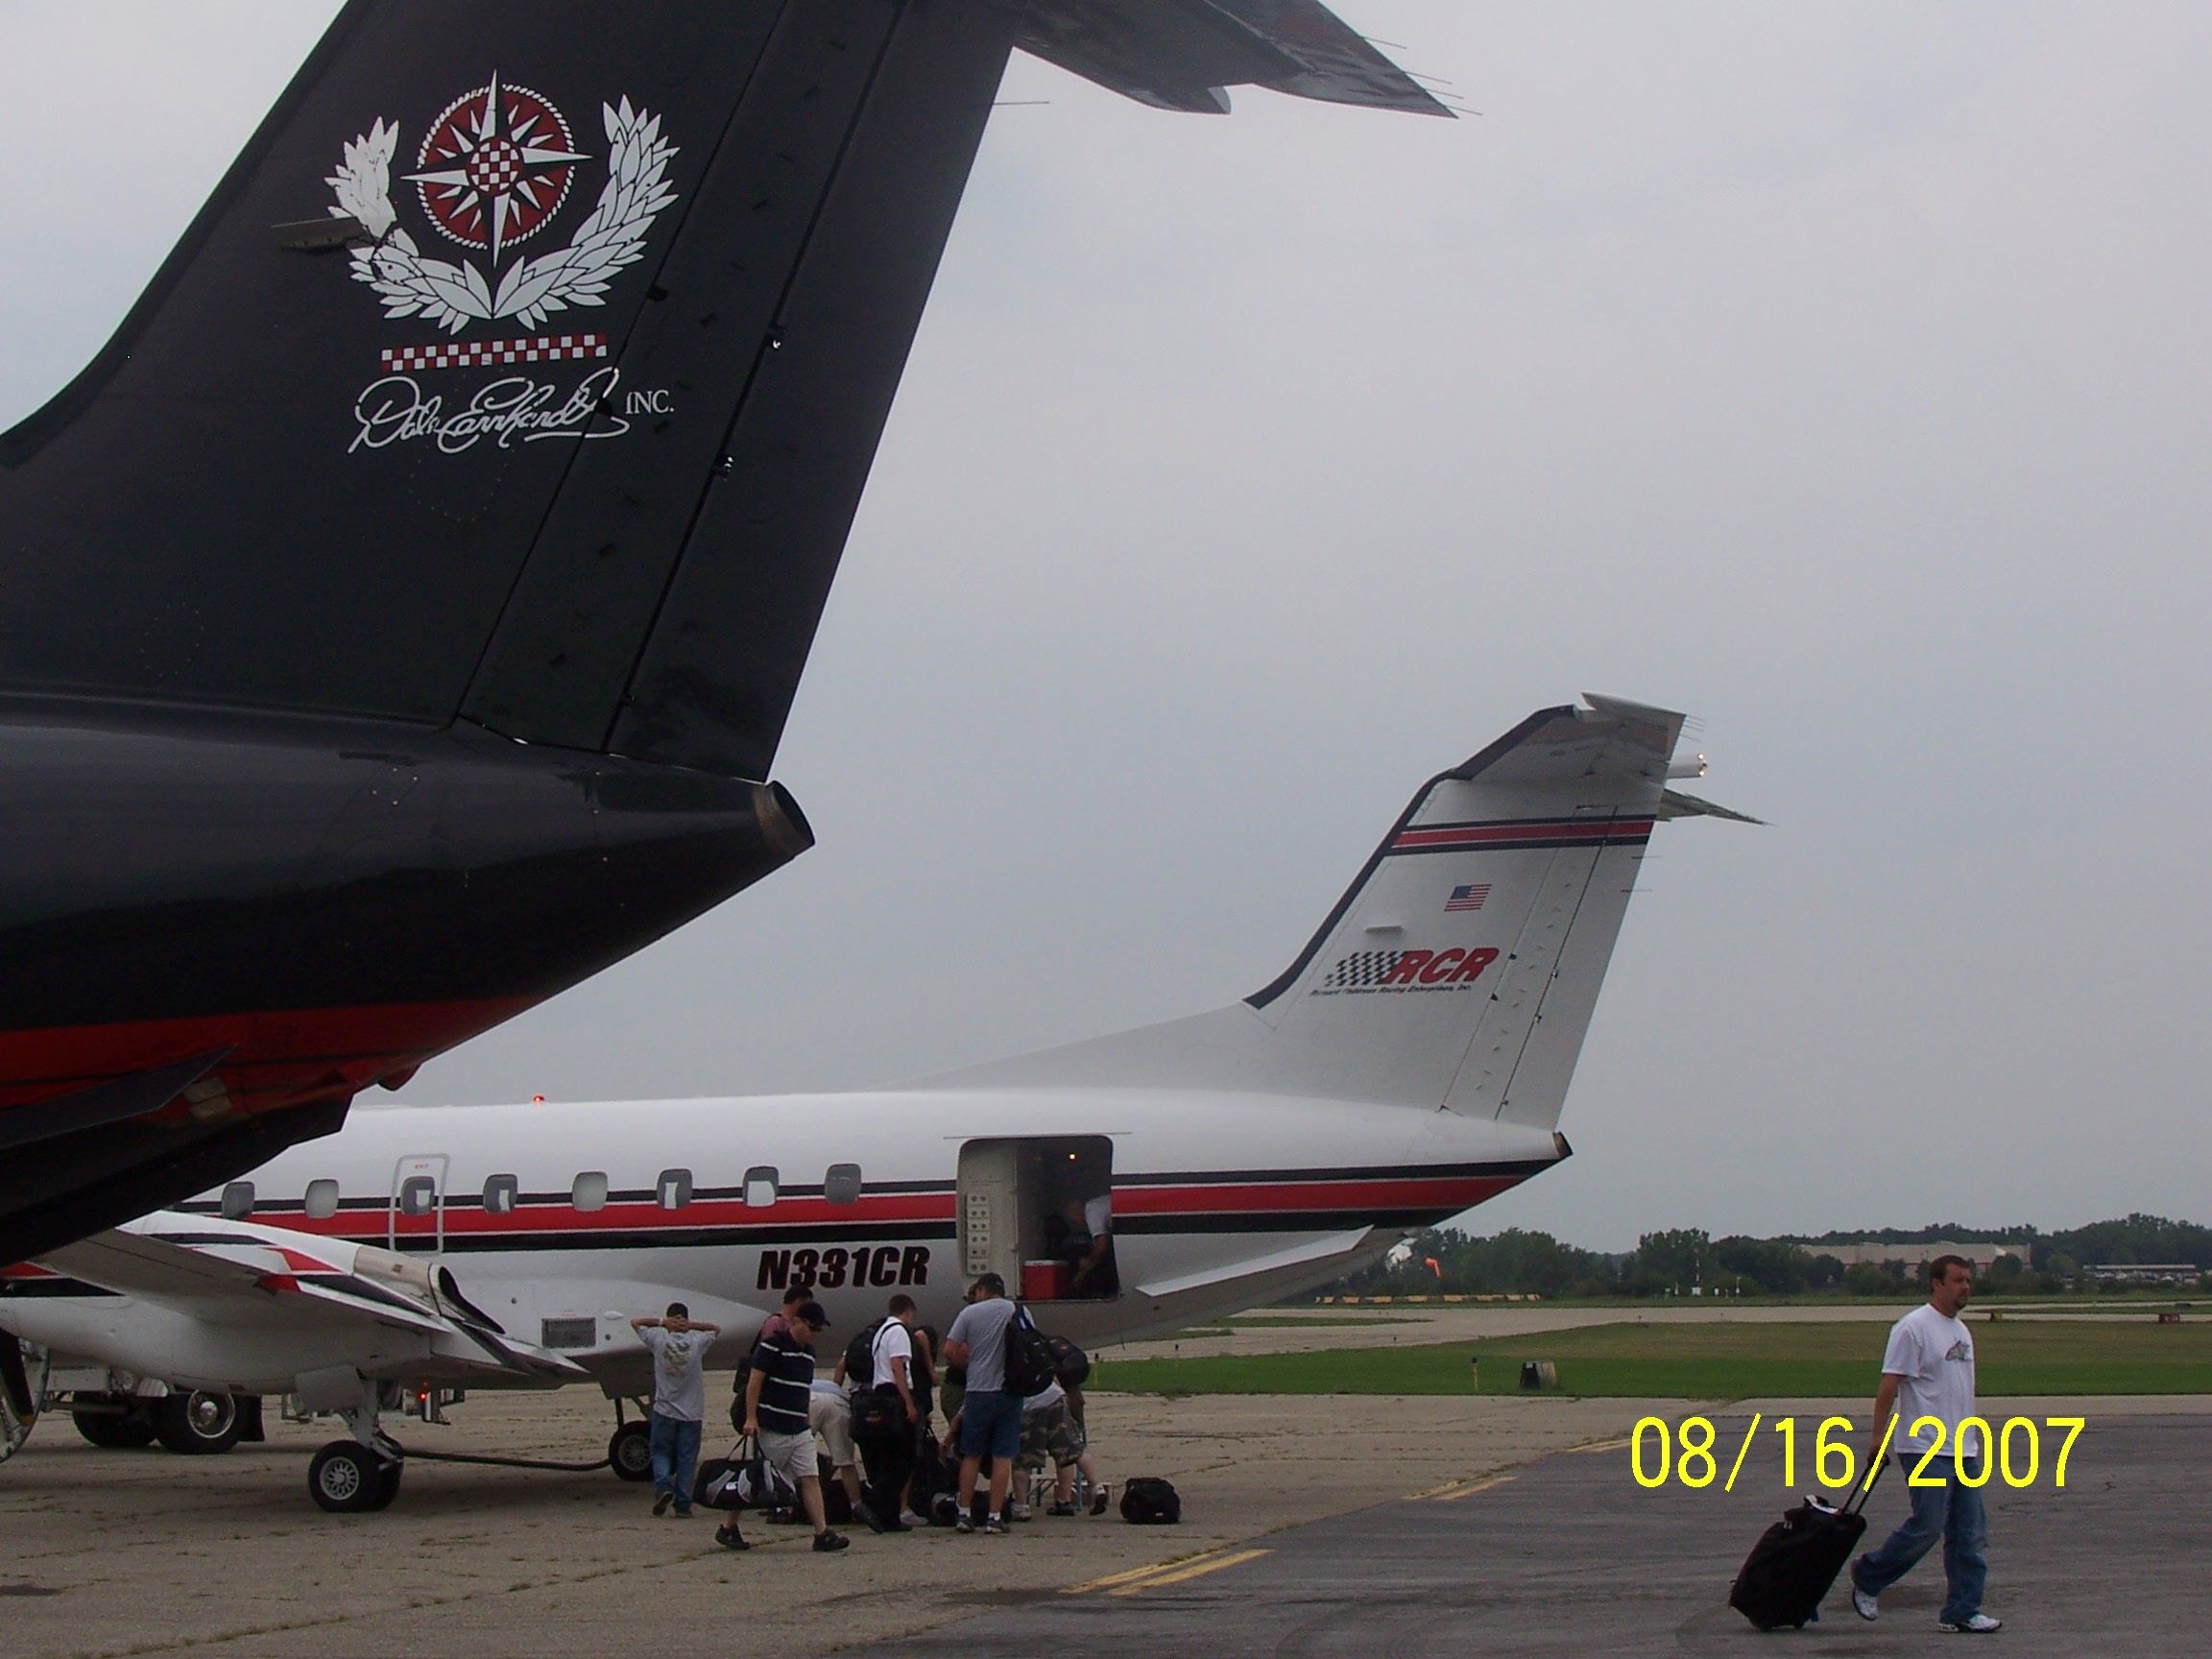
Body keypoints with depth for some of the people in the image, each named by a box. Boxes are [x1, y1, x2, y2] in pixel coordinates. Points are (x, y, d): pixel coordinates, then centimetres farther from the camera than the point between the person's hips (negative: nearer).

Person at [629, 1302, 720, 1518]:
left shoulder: (659, 1339, -6)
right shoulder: (697, 1341, -4)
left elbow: (635, 1322, 7)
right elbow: (716, 1328, 15)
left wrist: (661, 1322, -3)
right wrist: (692, 1324, 0)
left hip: (665, 1411, -1)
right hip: (691, 1413, 1)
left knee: (660, 1452, 11)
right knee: (686, 1458, 5)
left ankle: (663, 1485, -14)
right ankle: (683, 1504, 2)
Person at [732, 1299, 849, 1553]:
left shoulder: (808, 1352, 14)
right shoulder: (772, 1345, -11)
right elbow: (754, 1382, -13)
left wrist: (809, 1421, 20)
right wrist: (751, 1418, -17)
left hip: (800, 1430, 7)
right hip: (771, 1428, -7)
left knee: (810, 1478, -3)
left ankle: (822, 1533, -7)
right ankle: (728, 1529, 15)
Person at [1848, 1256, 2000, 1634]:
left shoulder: (1961, 1331, 17)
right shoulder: (1914, 1328, -12)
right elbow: (1889, 1384, -14)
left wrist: (1977, 1437, 24)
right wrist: (1878, 1435, -17)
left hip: (1964, 1449, 9)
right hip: (1926, 1448, -9)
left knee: (1971, 1535, 5)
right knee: (1926, 1526, -11)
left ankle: (1962, 1612, 8)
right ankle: (1867, 1578, 8)